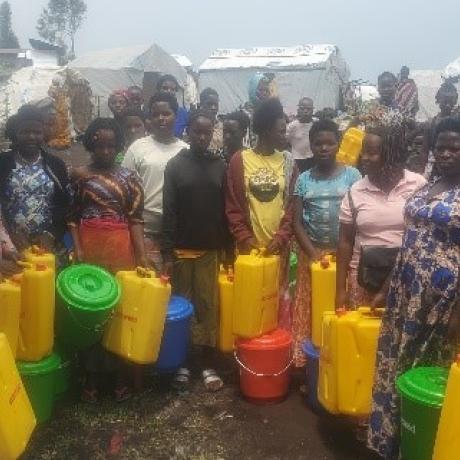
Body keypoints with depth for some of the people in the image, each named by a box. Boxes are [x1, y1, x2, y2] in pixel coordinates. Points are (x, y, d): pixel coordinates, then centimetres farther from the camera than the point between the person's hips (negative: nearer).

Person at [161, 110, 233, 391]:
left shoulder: (221, 167, 5)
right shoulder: (175, 165, 1)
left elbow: (226, 211, 6)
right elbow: (169, 211, -3)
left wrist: (229, 251, 3)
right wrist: (167, 252, -9)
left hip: (211, 250, 1)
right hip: (182, 249, -1)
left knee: (208, 306, 4)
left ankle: (208, 364, 13)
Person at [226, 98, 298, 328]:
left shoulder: (288, 162, 6)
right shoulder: (239, 160, 0)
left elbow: (293, 204, 3)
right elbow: (233, 205, -1)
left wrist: (282, 236, -10)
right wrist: (244, 237, -10)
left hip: (278, 246, 2)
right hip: (249, 245, -1)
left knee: (280, 298, 6)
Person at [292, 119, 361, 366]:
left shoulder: (352, 175, 0)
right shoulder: (303, 179, 5)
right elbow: (297, 222, 2)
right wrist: (313, 253, -10)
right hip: (311, 254, 2)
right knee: (308, 311, 4)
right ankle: (306, 357, 14)